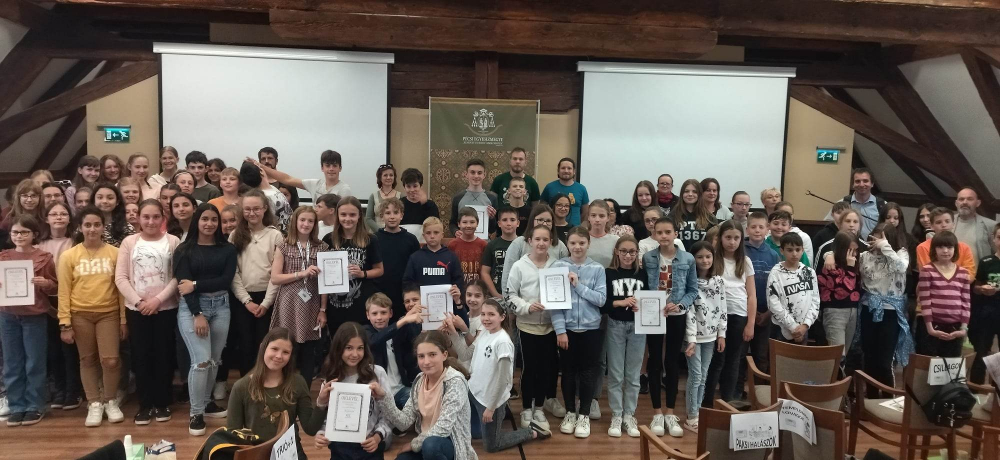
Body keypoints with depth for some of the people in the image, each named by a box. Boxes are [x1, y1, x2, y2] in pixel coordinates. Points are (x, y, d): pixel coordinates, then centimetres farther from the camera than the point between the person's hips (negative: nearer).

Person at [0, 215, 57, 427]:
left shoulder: (44, 257, -1)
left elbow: (55, 287, 3)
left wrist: (45, 283, -18)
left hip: (35, 316, -3)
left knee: (35, 363, 3)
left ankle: (35, 406, 12)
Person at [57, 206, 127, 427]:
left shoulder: (115, 253, -1)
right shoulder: (68, 256, 0)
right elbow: (64, 291, 0)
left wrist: (124, 318, 1)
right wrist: (65, 323, -4)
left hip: (109, 313, -1)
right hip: (80, 314, 1)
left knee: (110, 360, -6)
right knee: (87, 360, 10)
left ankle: (110, 401, 17)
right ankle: (94, 404, 23)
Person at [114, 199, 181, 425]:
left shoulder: (173, 241, 0)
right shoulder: (129, 242, 4)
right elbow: (121, 278, -1)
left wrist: (158, 299, -13)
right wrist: (138, 301, -11)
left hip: (166, 308, -1)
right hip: (136, 309, 1)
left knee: (164, 356, 5)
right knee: (141, 357, 5)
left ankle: (162, 403, 17)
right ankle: (145, 404, 16)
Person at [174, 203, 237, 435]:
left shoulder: (228, 248, 6)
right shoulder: (184, 250, 0)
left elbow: (226, 280, -4)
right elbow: (183, 284, -7)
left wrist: (196, 285, -14)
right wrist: (198, 314, -15)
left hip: (220, 306, 3)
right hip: (191, 307, -3)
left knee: (214, 360, 11)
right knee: (201, 360, -10)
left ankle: (206, 402, 30)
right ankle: (196, 413, 3)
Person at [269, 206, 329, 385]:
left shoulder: (321, 247, 6)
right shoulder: (284, 246, 1)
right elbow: (274, 278, -5)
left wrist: (323, 309, 0)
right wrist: (303, 273, -14)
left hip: (312, 307, 2)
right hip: (289, 306, -2)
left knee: (308, 355, 7)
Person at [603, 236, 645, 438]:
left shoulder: (643, 274, 6)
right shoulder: (608, 273, -2)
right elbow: (601, 303, -8)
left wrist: (642, 307, -13)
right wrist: (620, 302, -21)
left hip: (637, 327, 2)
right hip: (615, 326, -2)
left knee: (633, 375, 7)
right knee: (616, 374, 4)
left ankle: (629, 415, 17)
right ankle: (616, 416, 13)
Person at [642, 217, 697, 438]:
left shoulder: (688, 259, -2)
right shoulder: (647, 258, -3)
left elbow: (693, 290, 0)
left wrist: (680, 304, -15)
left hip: (677, 317, 1)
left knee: (672, 362, 9)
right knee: (655, 362, 6)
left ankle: (670, 413, 20)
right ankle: (657, 413, 17)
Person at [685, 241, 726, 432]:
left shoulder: (719, 281, 4)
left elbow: (722, 309, 7)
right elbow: (689, 311, -13)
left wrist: (722, 334, 4)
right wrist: (691, 339, -16)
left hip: (711, 335, 5)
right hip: (695, 335, -5)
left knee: (703, 378, 11)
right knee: (695, 376, -3)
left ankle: (698, 414, 20)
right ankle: (692, 418, 6)